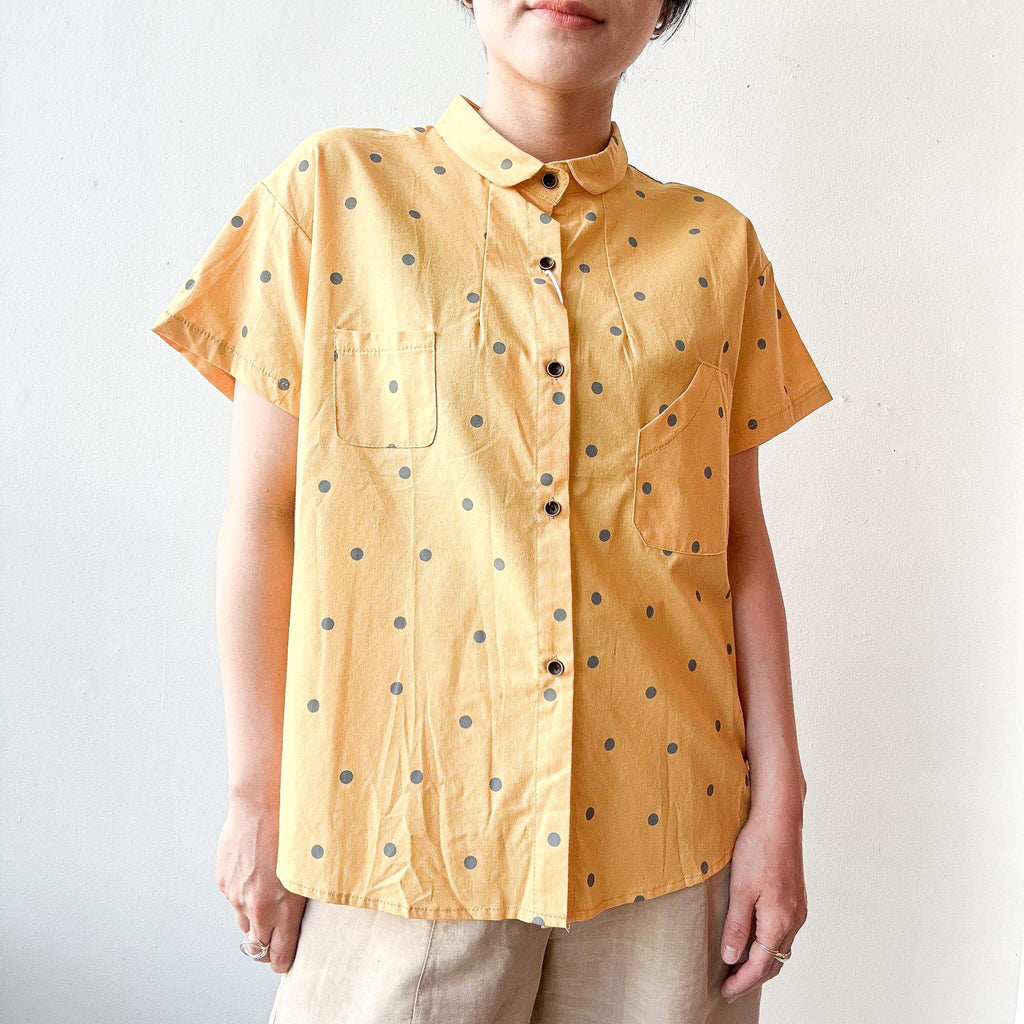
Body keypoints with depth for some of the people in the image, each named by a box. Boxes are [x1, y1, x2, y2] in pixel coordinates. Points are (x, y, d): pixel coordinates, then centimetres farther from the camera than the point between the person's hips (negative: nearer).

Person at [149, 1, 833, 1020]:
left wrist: (779, 805, 3)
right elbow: (262, 514, -2)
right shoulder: (334, 190, -1)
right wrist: (259, 796, -1)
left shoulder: (717, 245, 6)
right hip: (402, 820, -1)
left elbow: (739, 543, 6)